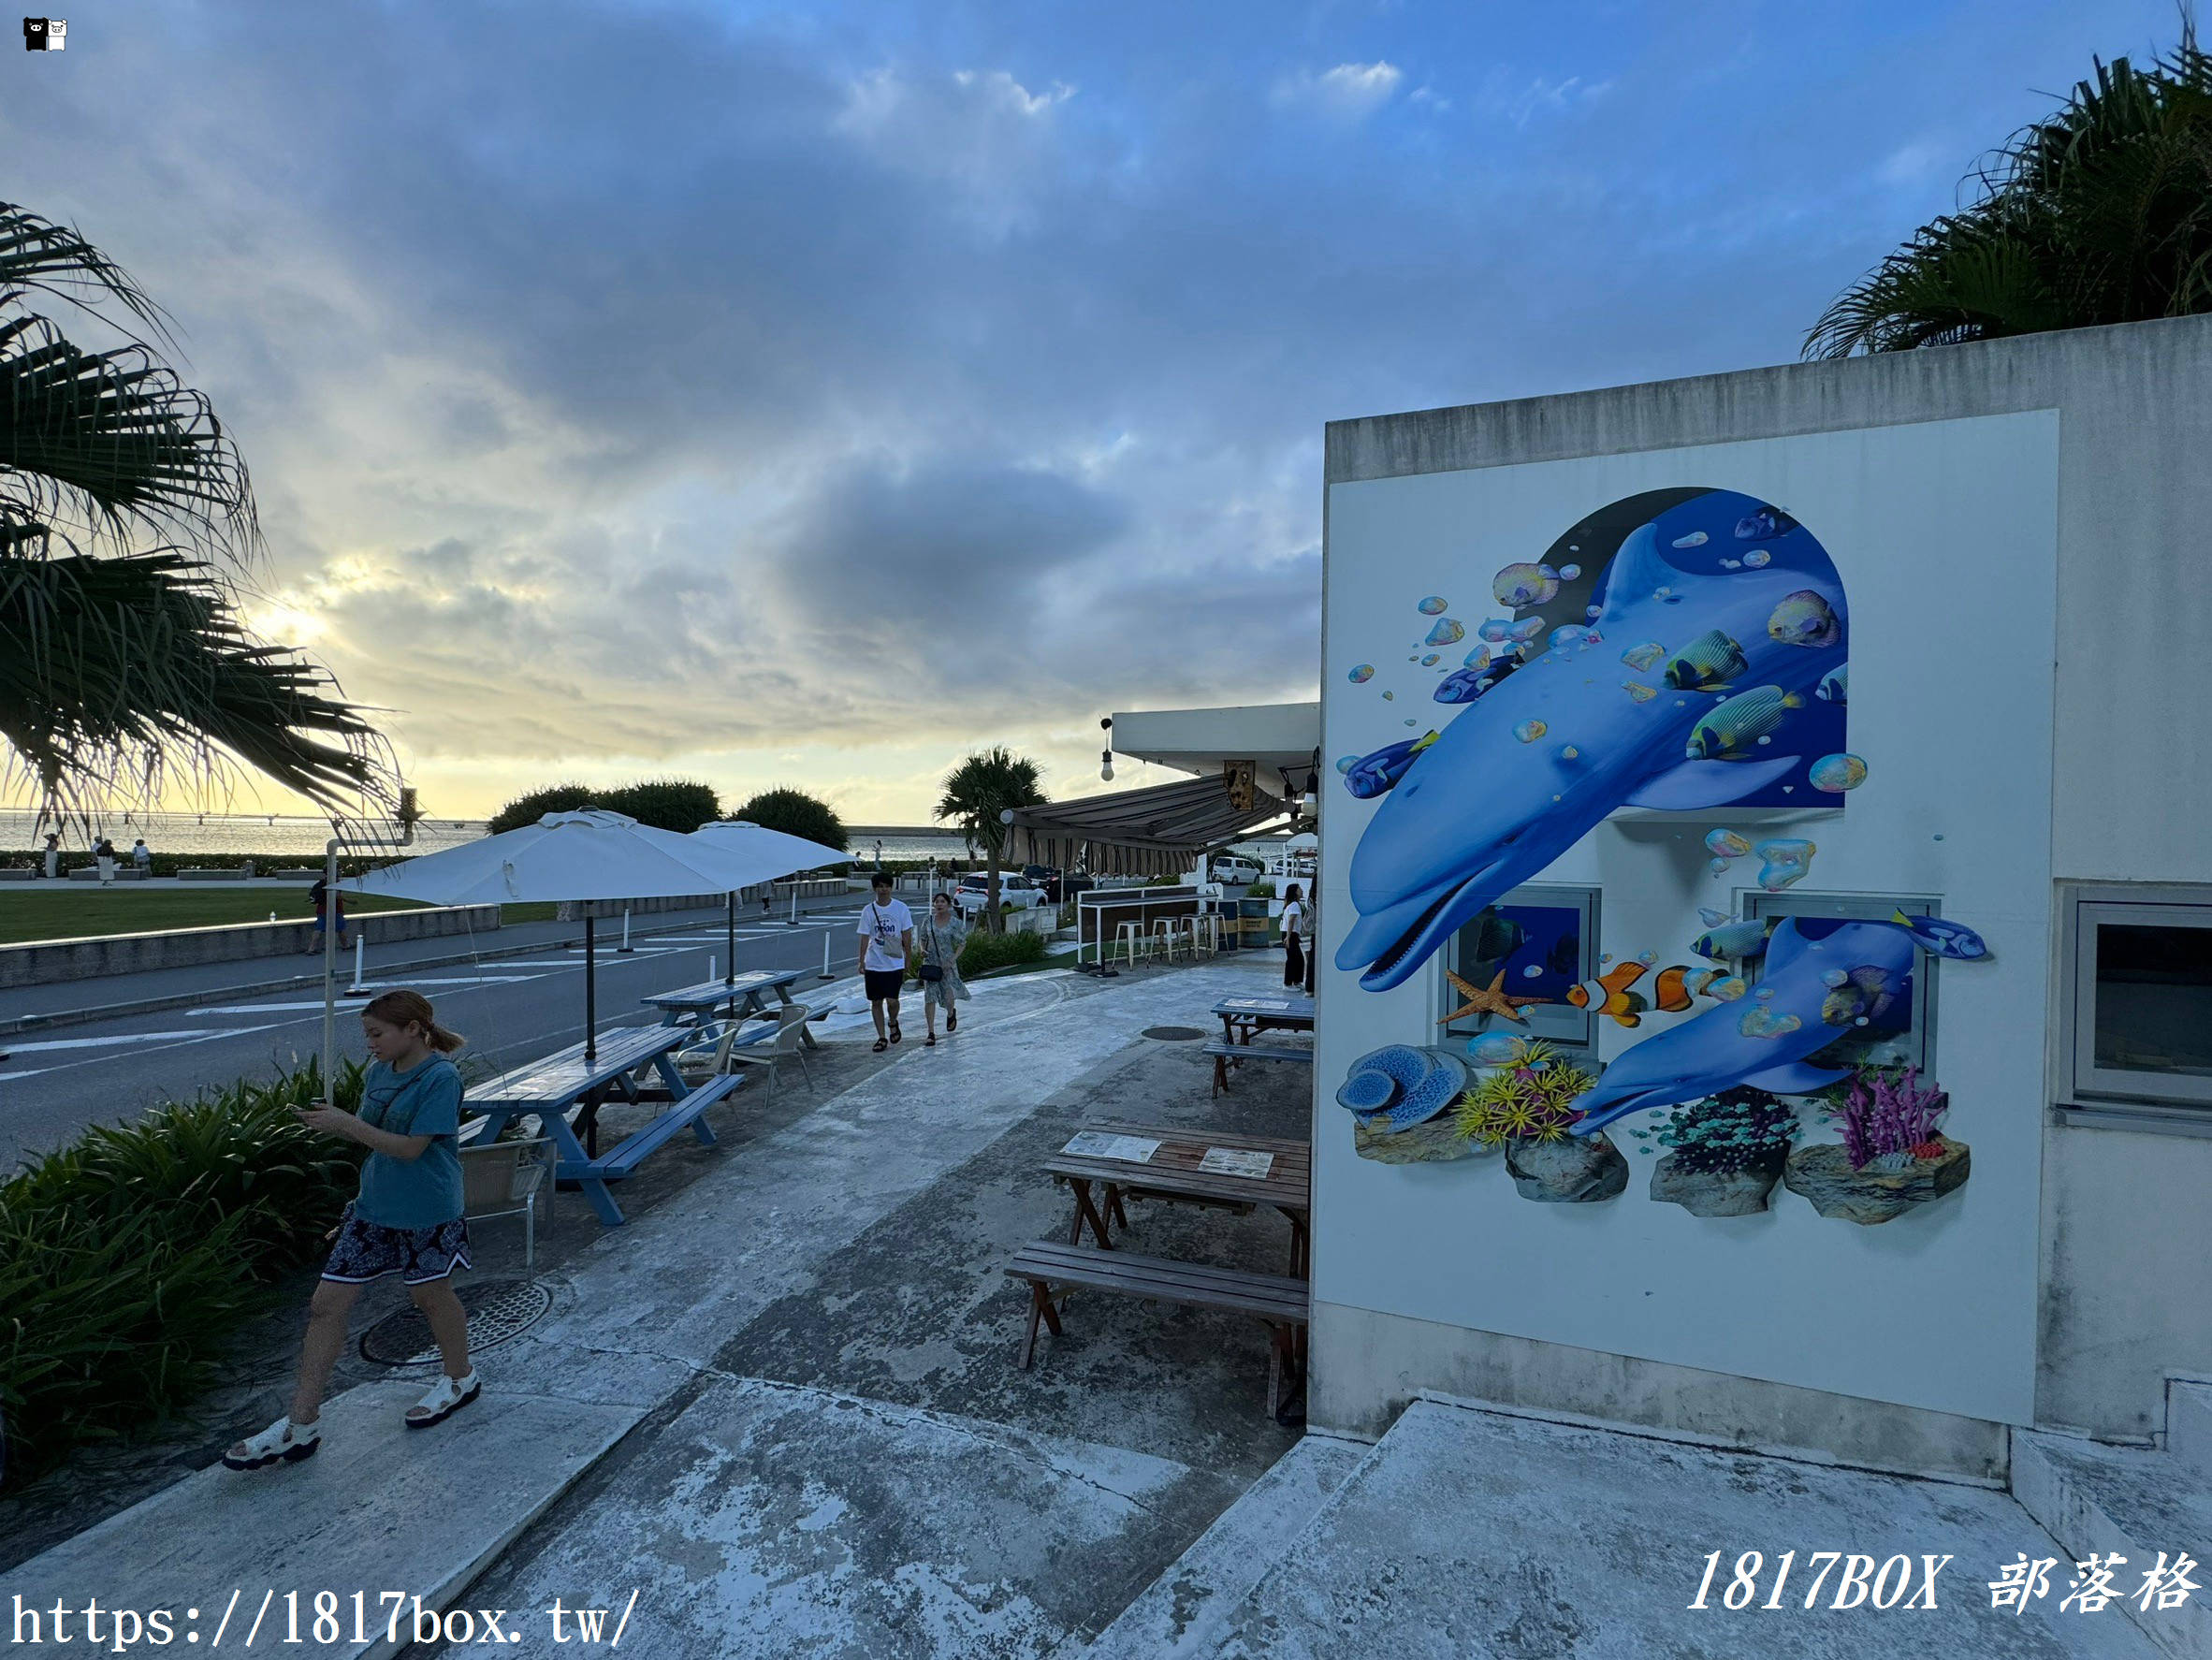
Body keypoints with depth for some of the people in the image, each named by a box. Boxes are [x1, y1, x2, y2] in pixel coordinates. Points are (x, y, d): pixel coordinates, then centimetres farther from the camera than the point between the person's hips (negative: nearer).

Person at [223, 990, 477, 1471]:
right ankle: (302, 1424, 15)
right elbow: (369, 1131, 13)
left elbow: (410, 1147, -23)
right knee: (327, 1302, 4)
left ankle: (460, 1380, 37)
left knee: (431, 1294, 12)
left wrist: (344, 1123, -22)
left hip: (425, 1213, -7)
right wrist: (333, 1120, -3)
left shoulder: (441, 1077, -21)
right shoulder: (379, 1069, 3)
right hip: (372, 1207, 7)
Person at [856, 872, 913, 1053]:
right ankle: (882, 1037, 18)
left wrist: (908, 961, 3)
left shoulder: (901, 908, -1)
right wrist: (861, 962, -5)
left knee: (892, 1000, -10)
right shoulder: (868, 910, 1)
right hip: (873, 964, 2)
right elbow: (865, 938, 2)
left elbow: (907, 936, 3)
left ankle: (892, 1023, 21)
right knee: (876, 1002, 6)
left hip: (895, 964, -2)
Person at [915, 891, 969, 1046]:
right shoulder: (928, 920, 3)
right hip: (930, 963, 2)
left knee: (948, 997, 2)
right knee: (929, 997, -5)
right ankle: (931, 1035, -1)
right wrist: (923, 950, -4)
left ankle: (951, 1015, 41)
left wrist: (953, 959, -15)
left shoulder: (956, 923, -6)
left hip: (948, 964, -2)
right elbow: (923, 938, 16)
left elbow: (962, 944, -2)